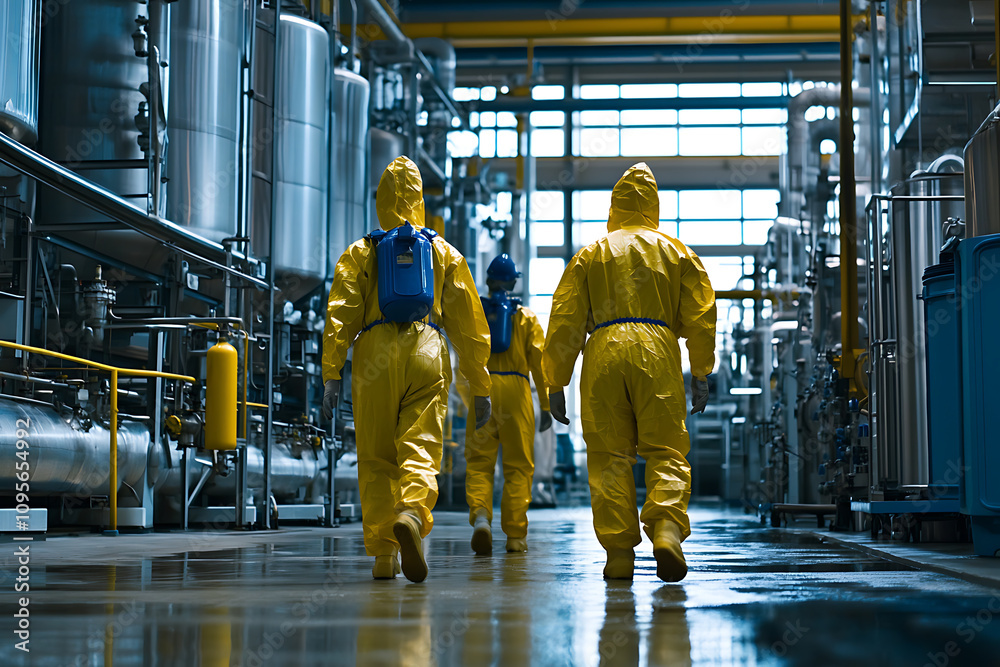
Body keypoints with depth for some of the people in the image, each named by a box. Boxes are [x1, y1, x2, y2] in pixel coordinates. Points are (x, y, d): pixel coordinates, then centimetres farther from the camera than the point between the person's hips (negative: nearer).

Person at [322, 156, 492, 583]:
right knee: (420, 449, -6)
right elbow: (469, 323, 15)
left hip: (375, 355, 0)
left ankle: (384, 555, 7)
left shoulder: (359, 254, 15)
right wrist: (479, 386, 18)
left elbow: (340, 314, 2)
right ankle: (411, 515, -36)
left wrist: (332, 375, -3)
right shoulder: (446, 253, 18)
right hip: (427, 355, 0)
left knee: (376, 460, 8)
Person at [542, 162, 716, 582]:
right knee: (666, 452, 1)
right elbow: (700, 315, 9)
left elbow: (564, 321, 10)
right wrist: (701, 373, 11)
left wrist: (556, 384, 11)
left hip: (603, 354, 0)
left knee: (610, 455, 3)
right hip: (658, 354, 0)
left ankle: (619, 552, -1)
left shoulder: (590, 255, 18)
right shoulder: (676, 252, 18)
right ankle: (667, 528, -22)